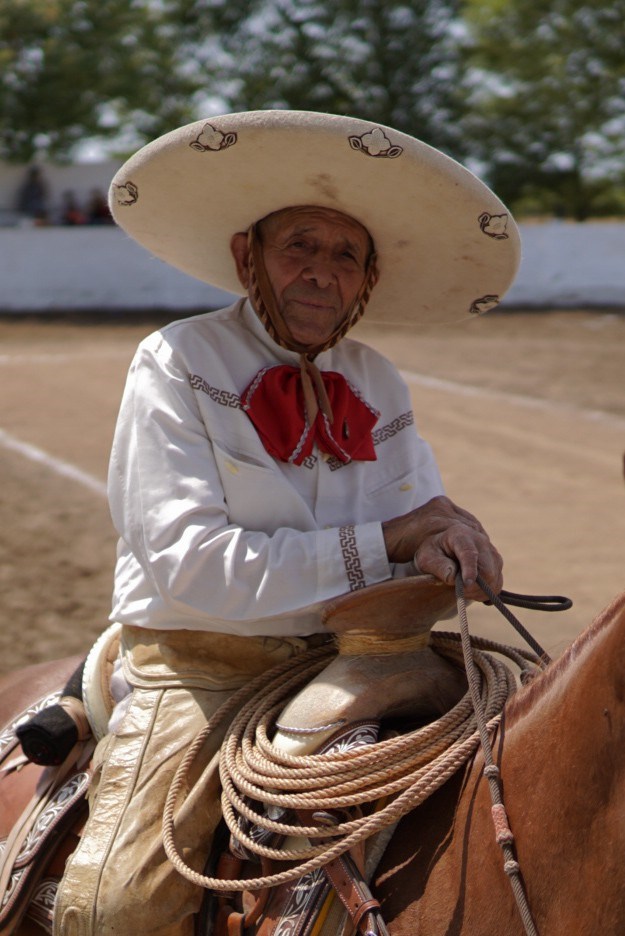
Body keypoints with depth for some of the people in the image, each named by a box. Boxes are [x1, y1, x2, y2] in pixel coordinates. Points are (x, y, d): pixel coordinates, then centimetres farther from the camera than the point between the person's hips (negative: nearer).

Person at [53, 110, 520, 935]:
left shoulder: (377, 386, 9)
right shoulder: (176, 364, -7)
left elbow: (418, 523, 10)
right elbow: (186, 562, -16)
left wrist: (443, 543, -16)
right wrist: (378, 544, -17)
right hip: (198, 669, -5)